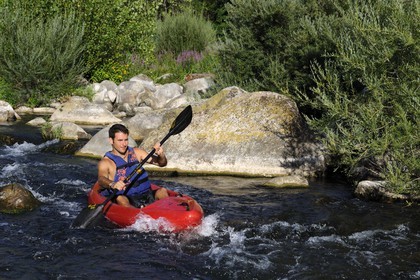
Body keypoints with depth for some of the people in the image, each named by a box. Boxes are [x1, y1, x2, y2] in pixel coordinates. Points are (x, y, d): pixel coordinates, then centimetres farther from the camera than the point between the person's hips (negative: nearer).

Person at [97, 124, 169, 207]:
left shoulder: (136, 152, 14)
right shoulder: (106, 162, 0)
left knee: (162, 191, -23)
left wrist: (161, 155, -13)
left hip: (146, 195, 4)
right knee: (120, 199, -35)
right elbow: (101, 179, -20)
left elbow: (162, 163, 12)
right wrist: (112, 184, -44)